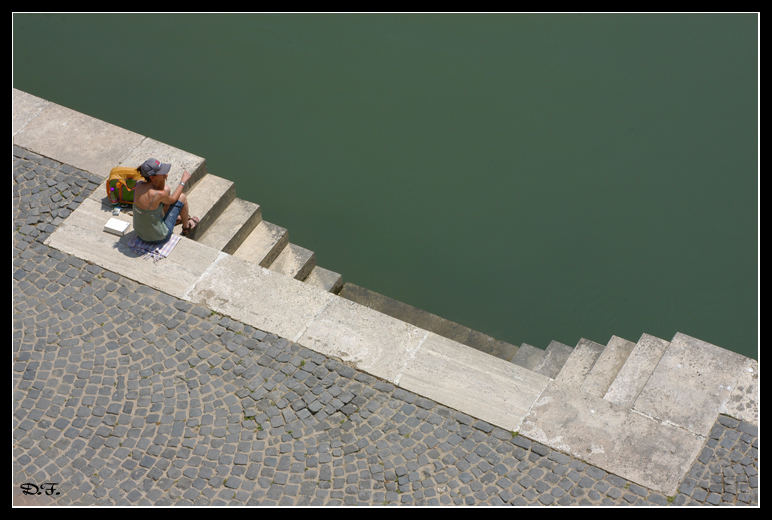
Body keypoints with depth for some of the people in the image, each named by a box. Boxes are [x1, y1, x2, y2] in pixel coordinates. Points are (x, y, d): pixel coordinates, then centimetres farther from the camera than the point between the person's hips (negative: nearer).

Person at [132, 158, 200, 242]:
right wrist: (183, 181, 3)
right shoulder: (159, 194, -32)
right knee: (182, 197, 6)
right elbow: (172, 199, -7)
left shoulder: (139, 185, -13)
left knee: (167, 190, 19)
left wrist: (163, 178, -11)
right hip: (158, 237, -6)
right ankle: (186, 227, 36)